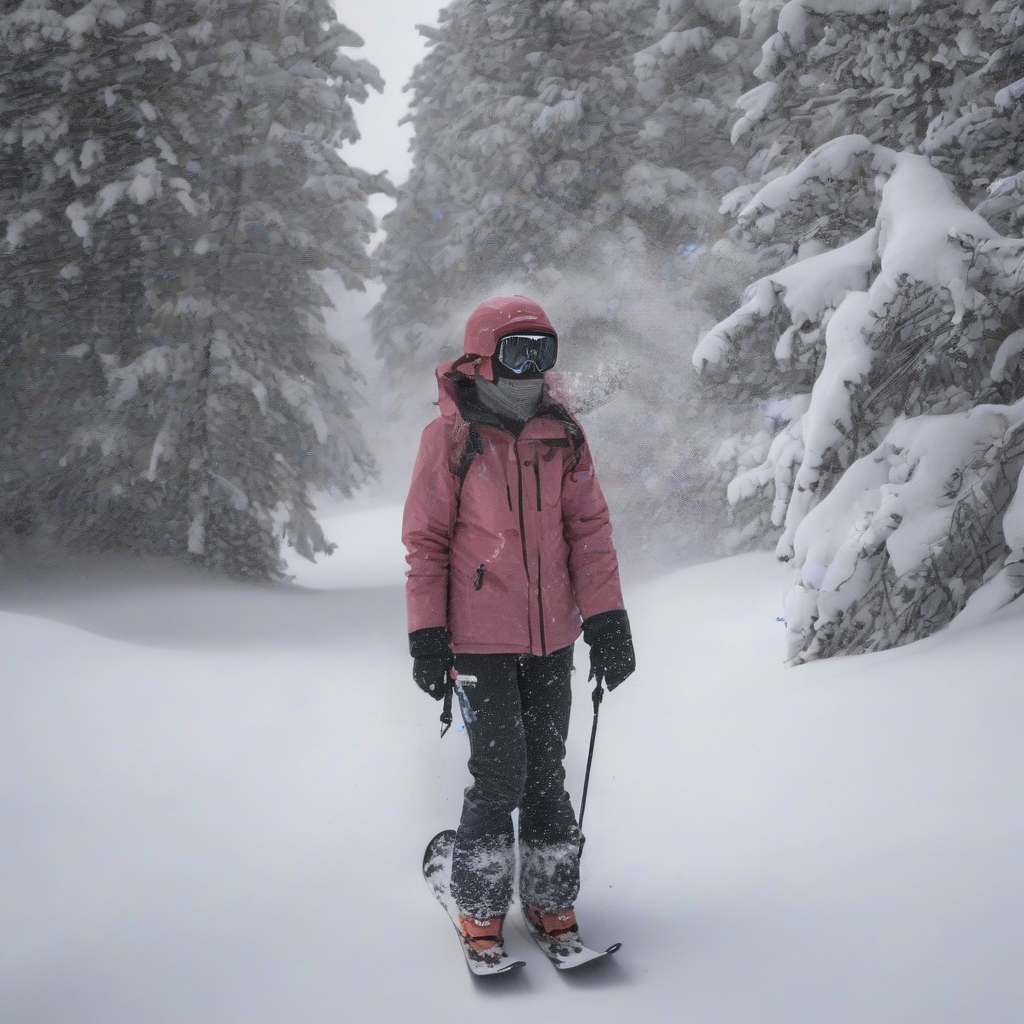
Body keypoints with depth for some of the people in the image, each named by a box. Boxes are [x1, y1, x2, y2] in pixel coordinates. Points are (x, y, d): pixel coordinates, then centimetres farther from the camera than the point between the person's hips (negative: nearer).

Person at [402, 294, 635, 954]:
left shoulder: (563, 436, 5)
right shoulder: (450, 439, -5)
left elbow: (589, 530, 6)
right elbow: (426, 541, -2)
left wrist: (607, 621, 0)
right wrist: (427, 638, -5)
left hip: (552, 637, 4)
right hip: (480, 640, -3)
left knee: (546, 773, 10)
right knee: (500, 776, -5)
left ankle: (550, 900, 23)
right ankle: (481, 910, 12)